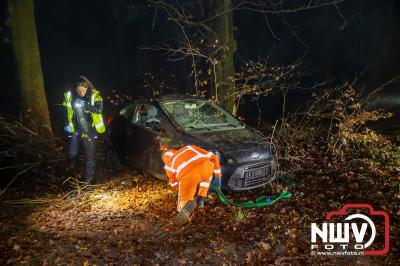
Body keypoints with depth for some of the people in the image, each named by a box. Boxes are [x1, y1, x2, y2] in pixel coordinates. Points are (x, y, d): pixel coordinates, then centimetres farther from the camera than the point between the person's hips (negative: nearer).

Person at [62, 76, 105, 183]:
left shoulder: (94, 95, -10)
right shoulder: (69, 95, -5)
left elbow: (99, 109, -22)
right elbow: (65, 111, 7)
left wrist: (85, 105, -30)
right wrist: (66, 125, -1)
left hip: (89, 130, -2)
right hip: (75, 129, 2)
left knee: (90, 154, 7)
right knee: (71, 152, 11)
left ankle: (89, 177, 25)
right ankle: (71, 169, 46)